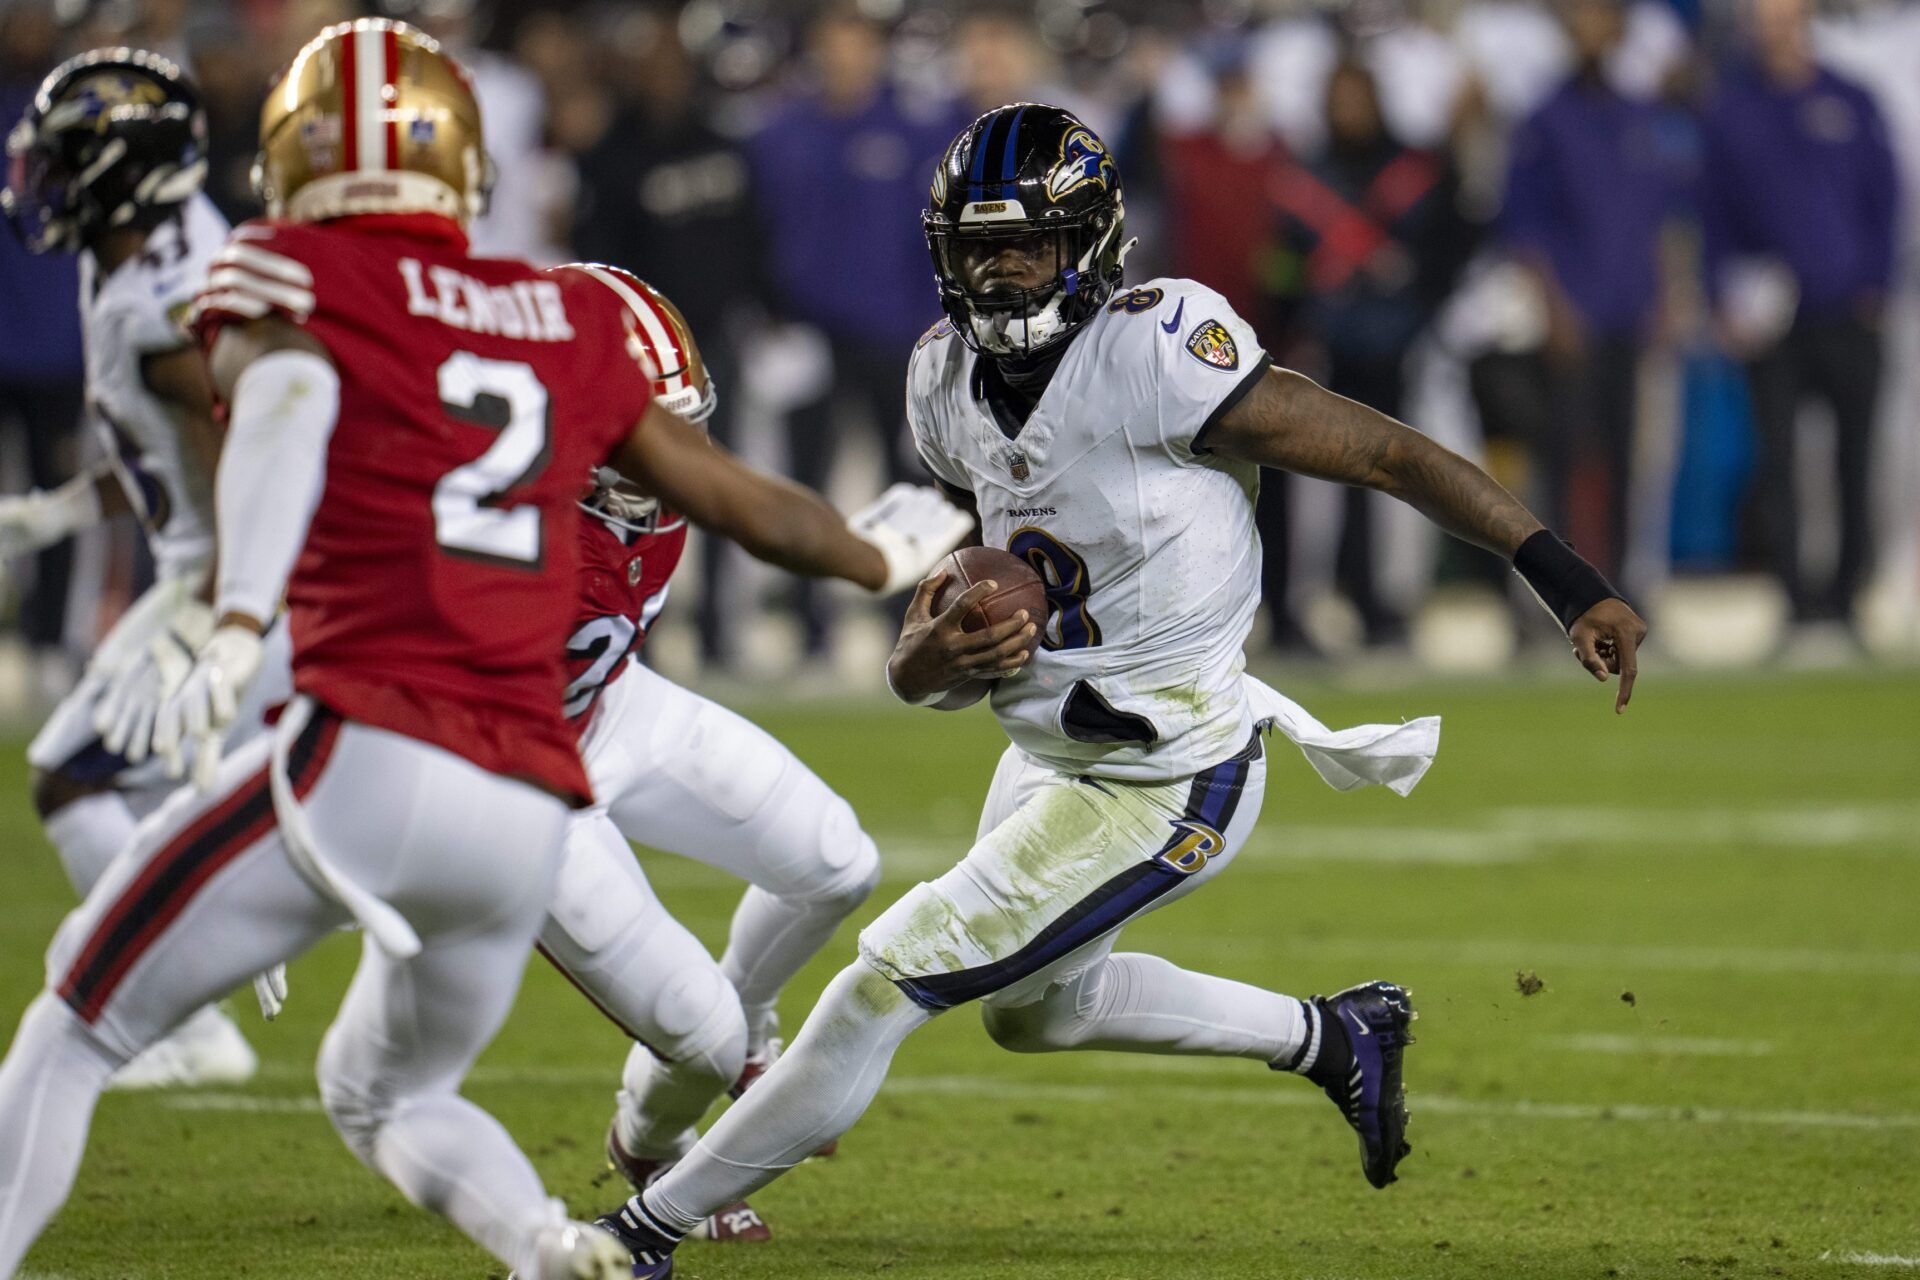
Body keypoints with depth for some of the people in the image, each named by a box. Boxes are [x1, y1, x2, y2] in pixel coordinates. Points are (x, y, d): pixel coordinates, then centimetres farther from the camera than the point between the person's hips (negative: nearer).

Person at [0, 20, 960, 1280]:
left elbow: (286, 401, -16)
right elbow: (753, 507, 28)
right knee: (387, 1092, 27)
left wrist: (237, 629, -30)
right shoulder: (576, 323, 20)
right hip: (532, 817, 5)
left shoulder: (287, 279, 6)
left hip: (368, 756, -5)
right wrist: (894, 562, 47)